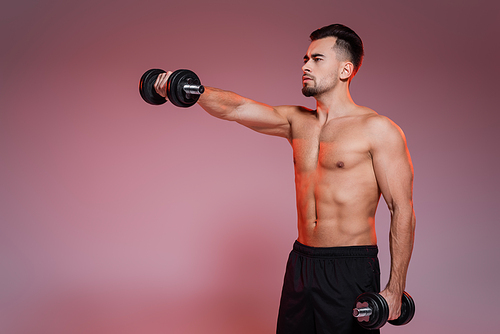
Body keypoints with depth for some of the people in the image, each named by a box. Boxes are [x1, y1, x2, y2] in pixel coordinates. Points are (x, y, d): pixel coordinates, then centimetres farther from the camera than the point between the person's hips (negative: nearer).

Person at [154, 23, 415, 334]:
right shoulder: (296, 121, 8)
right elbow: (235, 107, -2)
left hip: (350, 271, -5)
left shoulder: (377, 129, -8)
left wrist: (395, 288, -14)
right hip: (301, 263, 6)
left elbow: (402, 210, -10)